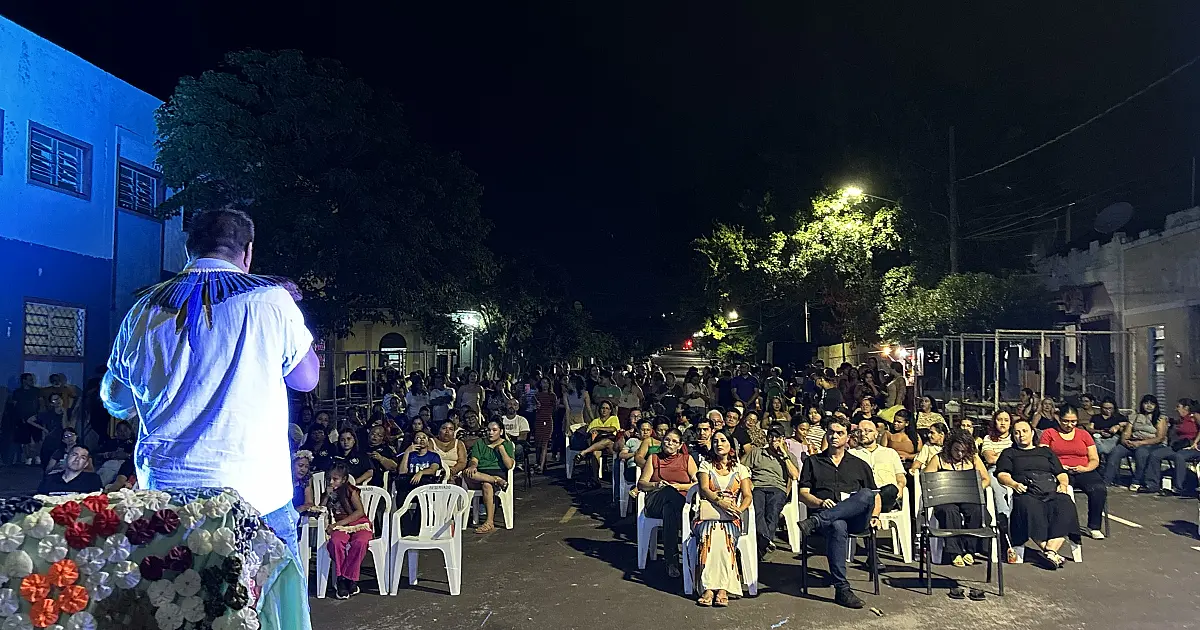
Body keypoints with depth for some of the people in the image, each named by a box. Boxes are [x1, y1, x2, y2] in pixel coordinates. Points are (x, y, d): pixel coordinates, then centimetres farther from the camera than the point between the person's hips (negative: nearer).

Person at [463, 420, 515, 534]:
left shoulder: (506, 444, 14)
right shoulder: (480, 443, 22)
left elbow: (509, 465, 0)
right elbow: (474, 460, 6)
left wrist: (501, 448, -4)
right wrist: (472, 466, -18)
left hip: (498, 473, -2)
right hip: (479, 474, 2)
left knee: (487, 485, -39)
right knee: (466, 473, -33)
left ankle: (490, 522, -38)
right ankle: (497, 481, -30)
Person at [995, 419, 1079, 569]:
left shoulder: (1046, 452, 33)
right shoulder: (1009, 453, 25)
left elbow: (1061, 473, 26)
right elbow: (1002, 475, 10)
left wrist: (1063, 484, 4)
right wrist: (1015, 484, -10)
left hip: (1052, 493, 2)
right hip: (1027, 494, -2)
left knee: (1065, 507, -33)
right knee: (1030, 508, -39)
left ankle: (1050, 551, -41)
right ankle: (1050, 552, -38)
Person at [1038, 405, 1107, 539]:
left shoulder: (1084, 434, 20)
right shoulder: (1048, 433, 12)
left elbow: (1094, 460, 16)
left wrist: (1085, 468, -5)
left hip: (1083, 472, 3)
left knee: (1099, 489, -29)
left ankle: (1094, 526, -15)